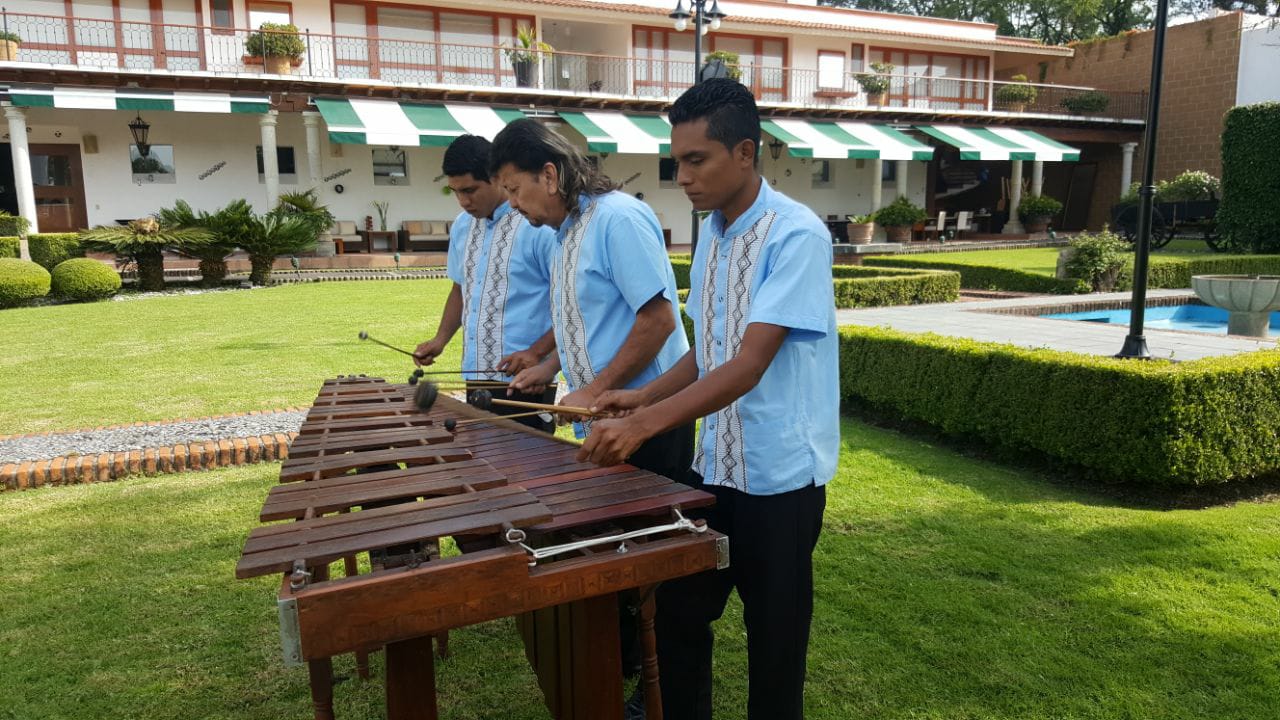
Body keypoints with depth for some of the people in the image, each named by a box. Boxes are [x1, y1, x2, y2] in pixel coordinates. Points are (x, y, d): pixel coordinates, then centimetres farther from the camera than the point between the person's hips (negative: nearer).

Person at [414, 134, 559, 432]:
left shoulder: (539, 225, -13)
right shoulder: (461, 226, 9)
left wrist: (536, 352, -20)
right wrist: (441, 339, 7)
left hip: (525, 382, -7)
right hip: (475, 378, 7)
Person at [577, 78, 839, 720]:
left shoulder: (796, 235, -17)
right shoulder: (711, 233, 7)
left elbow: (750, 366, -26)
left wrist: (645, 424, -32)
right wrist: (642, 395, 0)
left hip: (780, 475, -7)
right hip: (715, 467, 7)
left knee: (772, 641, 10)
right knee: (676, 615, 15)